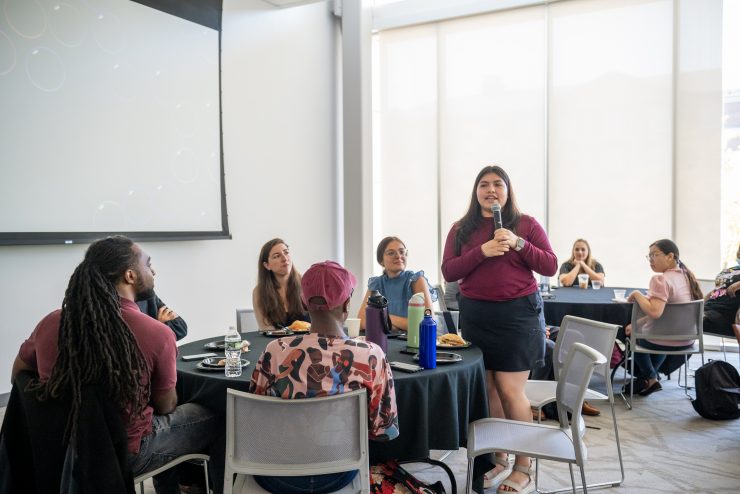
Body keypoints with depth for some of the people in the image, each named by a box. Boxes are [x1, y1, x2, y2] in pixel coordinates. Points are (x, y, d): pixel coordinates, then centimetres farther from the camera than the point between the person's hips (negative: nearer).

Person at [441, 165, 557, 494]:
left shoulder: (526, 224, 4)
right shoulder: (461, 229, 9)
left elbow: (550, 267, 0)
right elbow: (448, 272, 0)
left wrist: (518, 244, -13)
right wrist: (482, 251, -13)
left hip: (518, 313, -2)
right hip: (476, 316, 3)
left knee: (510, 390, -5)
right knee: (488, 389, 4)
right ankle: (499, 460, 21)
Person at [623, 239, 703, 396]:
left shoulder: (660, 279, -23)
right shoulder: (687, 276, 4)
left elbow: (654, 312, -37)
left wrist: (637, 294, -21)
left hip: (665, 342, -7)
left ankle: (650, 379, 31)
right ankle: (650, 376, 40)